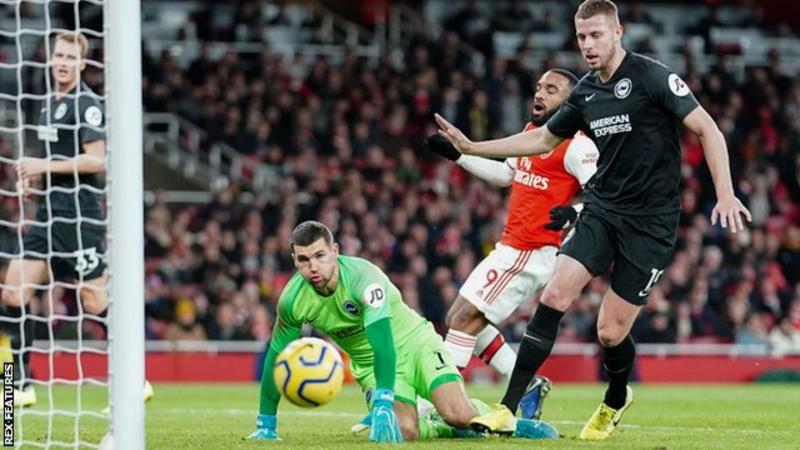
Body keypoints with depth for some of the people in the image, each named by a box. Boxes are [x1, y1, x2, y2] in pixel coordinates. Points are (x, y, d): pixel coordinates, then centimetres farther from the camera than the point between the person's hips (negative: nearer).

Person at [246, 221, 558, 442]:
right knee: (404, 432, -24)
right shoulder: (293, 300, -15)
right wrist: (265, 424, 1)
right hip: (371, 364, 3)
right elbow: (276, 356, -1)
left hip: (413, 342, -3)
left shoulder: (362, 277, -30)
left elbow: (383, 344, -39)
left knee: (458, 415, -26)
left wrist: (383, 406, -49)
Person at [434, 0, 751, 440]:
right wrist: (471, 147, 17)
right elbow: (542, 139, 22)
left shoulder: (652, 77, -12)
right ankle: (508, 408, -12)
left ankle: (615, 402, 30)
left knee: (610, 333, -3)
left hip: (650, 221, -5)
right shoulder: (585, 93, 7)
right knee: (554, 296, -14)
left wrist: (725, 194, -22)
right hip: (602, 210, 5)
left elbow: (707, 129, -12)